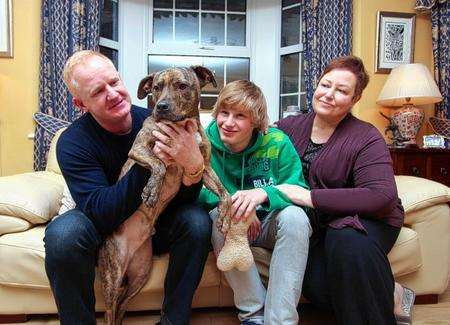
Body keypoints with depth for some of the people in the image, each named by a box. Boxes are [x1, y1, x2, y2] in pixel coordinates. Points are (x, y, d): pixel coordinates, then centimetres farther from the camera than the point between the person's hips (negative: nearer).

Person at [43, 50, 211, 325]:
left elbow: (184, 200, -18)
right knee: (62, 233, -32)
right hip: (105, 230, -1)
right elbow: (100, 213, -30)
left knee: (197, 221, -26)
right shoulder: (72, 143, -19)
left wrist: (194, 164, -41)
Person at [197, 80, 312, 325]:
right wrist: (231, 202, -34)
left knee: (294, 216, -30)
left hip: (271, 225, 0)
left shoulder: (277, 143, -12)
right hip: (232, 226, 1)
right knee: (218, 216, -31)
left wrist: (264, 194, -39)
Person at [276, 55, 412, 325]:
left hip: (366, 218, -2)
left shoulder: (366, 138, -10)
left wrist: (310, 197, -26)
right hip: (315, 223, 3)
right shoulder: (289, 126, 3)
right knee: (315, 284, -24)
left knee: (347, 240, -37)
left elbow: (381, 196, -23)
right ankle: (386, 294, 3)